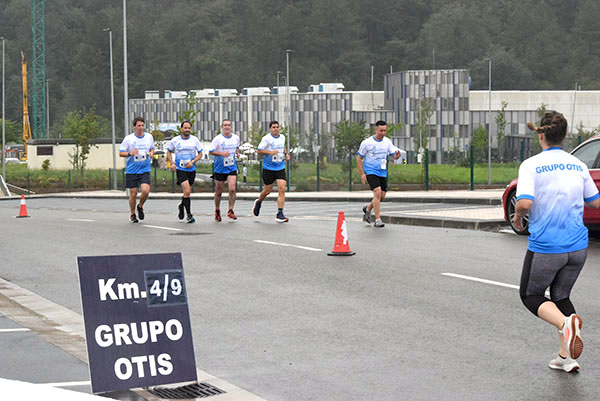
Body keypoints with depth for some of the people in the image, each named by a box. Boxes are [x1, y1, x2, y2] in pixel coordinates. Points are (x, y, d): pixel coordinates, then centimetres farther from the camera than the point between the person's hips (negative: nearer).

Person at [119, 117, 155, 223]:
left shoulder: (149, 137, 4)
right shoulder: (128, 138, -5)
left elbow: (152, 148, 21)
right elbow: (121, 153, -2)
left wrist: (151, 153, -3)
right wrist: (130, 153, -21)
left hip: (145, 170, 1)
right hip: (131, 170, -1)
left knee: (146, 190, -16)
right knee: (133, 194, 2)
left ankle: (140, 207, 14)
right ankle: (132, 215, 23)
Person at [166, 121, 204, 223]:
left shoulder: (194, 140, 1)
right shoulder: (175, 140, -1)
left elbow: (200, 154, 6)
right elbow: (169, 151, 13)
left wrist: (192, 162, -10)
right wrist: (172, 163, -2)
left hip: (191, 169, 3)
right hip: (180, 169, -3)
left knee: (187, 192, 12)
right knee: (187, 192, -16)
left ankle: (181, 206, 43)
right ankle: (189, 215, -10)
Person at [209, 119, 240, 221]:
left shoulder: (236, 138, 5)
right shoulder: (218, 139, -9)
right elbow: (210, 151, -12)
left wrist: (237, 152, 3)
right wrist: (222, 153, -24)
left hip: (232, 168, 3)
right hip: (220, 169, -3)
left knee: (232, 189, -13)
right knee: (219, 192, 7)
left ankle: (230, 211, -5)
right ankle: (217, 211, 27)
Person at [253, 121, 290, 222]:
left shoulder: (282, 137, 8)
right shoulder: (266, 138, -9)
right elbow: (259, 150, -11)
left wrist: (286, 154, 10)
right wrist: (270, 152, -22)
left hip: (280, 168, 4)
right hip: (268, 168, -4)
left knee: (282, 189, -11)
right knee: (268, 190, 8)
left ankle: (280, 214, -10)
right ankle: (258, 202, 41)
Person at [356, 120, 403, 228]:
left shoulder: (387, 141, 4)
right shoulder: (367, 142, -9)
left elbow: (394, 155, 4)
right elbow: (359, 157, -3)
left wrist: (397, 155, -22)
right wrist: (362, 174, -9)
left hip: (383, 173, 5)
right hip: (371, 172, -5)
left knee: (382, 197, 6)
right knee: (377, 193, -21)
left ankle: (367, 209, 35)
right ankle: (377, 220, -17)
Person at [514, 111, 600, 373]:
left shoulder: (531, 165, -11)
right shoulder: (578, 165, 5)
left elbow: (524, 203, -23)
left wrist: (518, 216, -1)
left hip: (546, 247, -5)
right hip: (578, 246, 5)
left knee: (530, 295, 13)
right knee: (561, 296, 21)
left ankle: (565, 322, -16)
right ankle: (566, 356, 13)